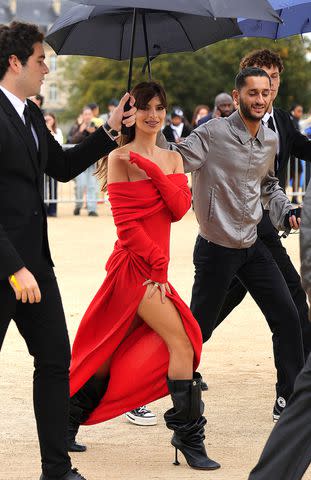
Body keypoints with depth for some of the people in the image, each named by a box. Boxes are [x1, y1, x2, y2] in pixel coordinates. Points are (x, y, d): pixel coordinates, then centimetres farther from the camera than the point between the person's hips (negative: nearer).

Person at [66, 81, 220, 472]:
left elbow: (180, 208, -4)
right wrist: (158, 263, -13)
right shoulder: (120, 158, -7)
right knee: (180, 341, -13)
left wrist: (152, 170, -14)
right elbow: (125, 223, -11)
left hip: (154, 265, 7)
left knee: (115, 349, 12)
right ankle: (188, 433, -6)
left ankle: (69, 421, 23)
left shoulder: (172, 159, 12)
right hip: (134, 264, -7)